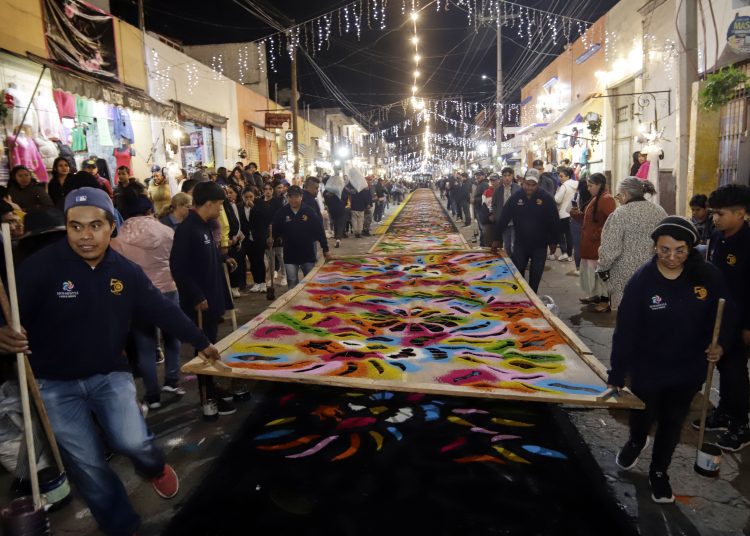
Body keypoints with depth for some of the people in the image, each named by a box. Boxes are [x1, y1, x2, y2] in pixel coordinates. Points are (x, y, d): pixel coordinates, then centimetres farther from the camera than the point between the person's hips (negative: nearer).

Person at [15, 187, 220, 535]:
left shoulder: (125, 270, -4)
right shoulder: (41, 266, -16)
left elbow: (162, 310, 6)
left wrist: (200, 342, 12)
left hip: (109, 373, 2)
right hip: (55, 382, -1)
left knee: (133, 442, -15)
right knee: (87, 465, 2)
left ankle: (155, 468, 23)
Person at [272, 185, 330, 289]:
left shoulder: (309, 212, -6)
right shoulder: (281, 213, -3)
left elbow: (319, 231, -3)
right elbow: (275, 231, 4)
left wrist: (325, 249, -3)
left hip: (308, 254, 0)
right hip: (290, 255, 0)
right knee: (292, 283, 4)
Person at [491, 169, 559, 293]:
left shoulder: (547, 198, -10)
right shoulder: (515, 197, -6)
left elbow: (554, 222, -5)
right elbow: (503, 219, -3)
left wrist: (553, 241, -4)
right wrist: (496, 239, -3)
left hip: (539, 245, -1)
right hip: (520, 244, 2)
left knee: (535, 277, 9)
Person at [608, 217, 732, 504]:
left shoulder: (707, 276, -13)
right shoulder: (641, 281, -20)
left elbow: (724, 313, 5)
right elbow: (625, 331, -18)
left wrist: (719, 343, -13)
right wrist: (616, 376, -17)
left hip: (688, 369, 2)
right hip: (647, 368, -2)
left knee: (672, 423, 17)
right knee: (643, 415, 16)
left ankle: (658, 473, 41)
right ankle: (636, 441, 53)